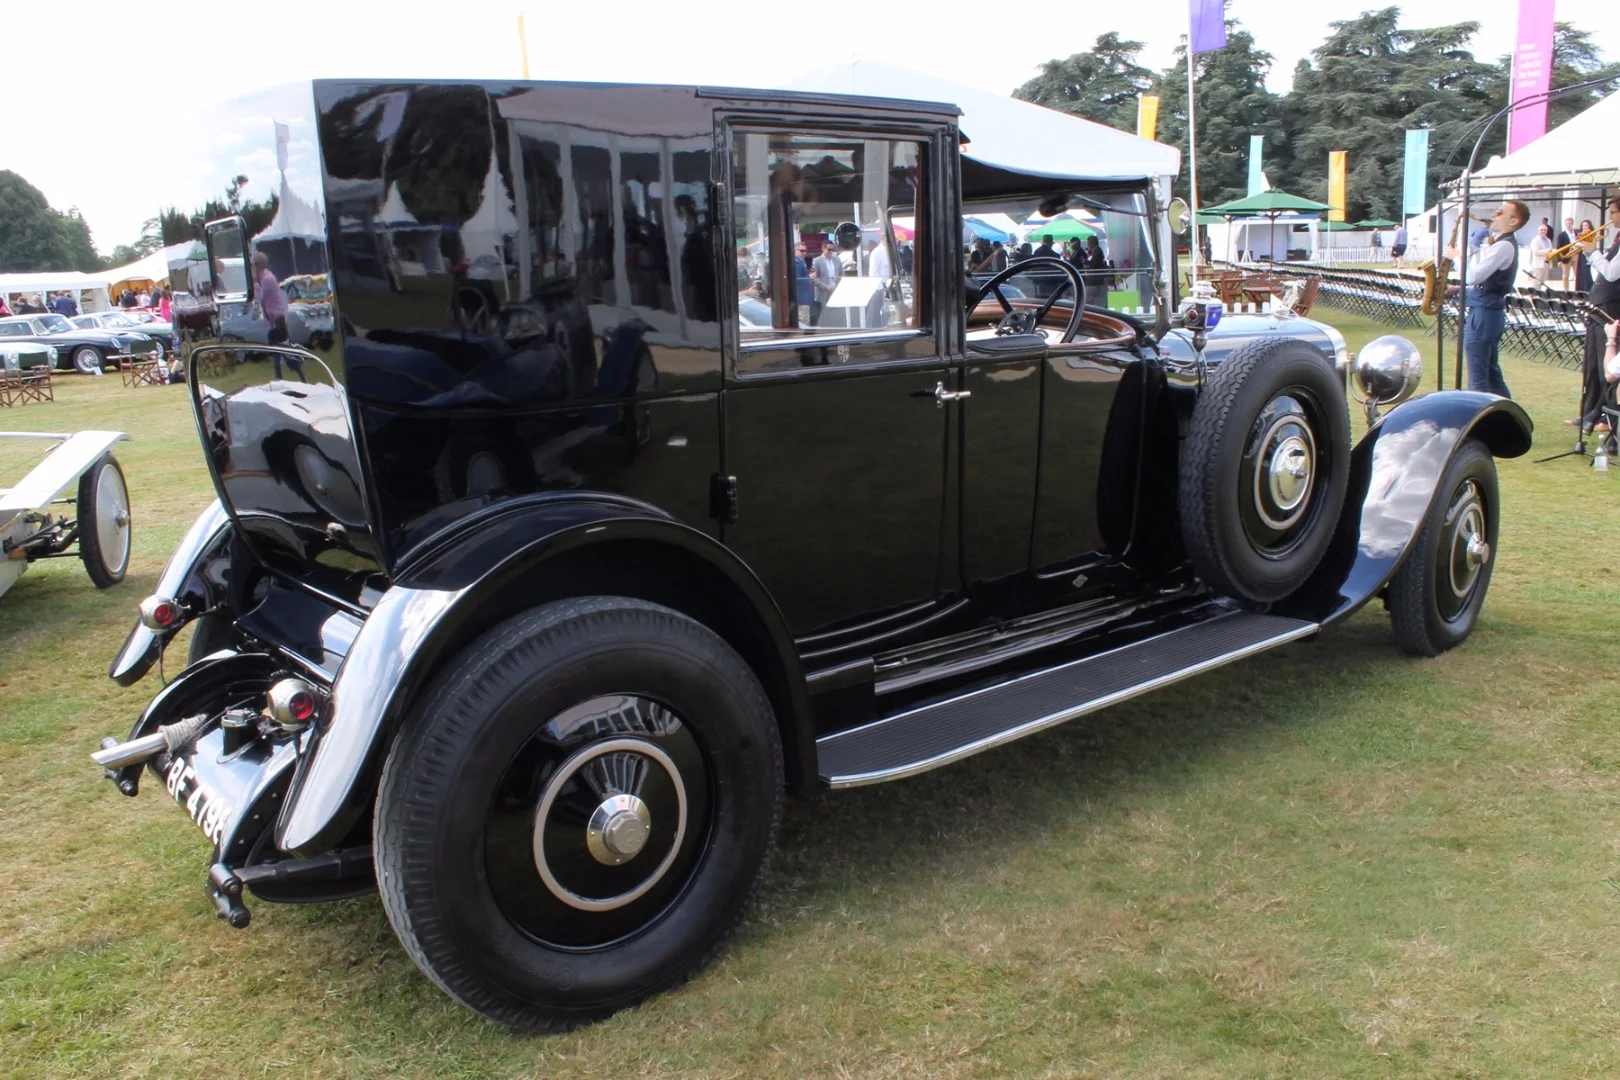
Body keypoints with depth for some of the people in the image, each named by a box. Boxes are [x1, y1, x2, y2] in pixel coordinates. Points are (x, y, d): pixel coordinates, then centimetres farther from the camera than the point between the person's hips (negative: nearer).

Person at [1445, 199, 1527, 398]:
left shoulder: (1504, 246, -16)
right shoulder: (1499, 243, 16)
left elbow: (1472, 277, -22)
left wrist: (1456, 256, -8)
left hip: (1484, 313, -11)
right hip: (1490, 312, 11)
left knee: (1477, 377, -6)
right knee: (1490, 371, 16)